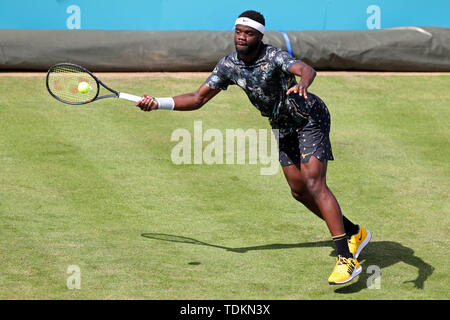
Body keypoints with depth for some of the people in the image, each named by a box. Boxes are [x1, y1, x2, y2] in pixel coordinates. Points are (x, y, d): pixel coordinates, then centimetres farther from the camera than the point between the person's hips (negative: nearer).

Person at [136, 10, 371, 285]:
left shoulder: (274, 57, -27)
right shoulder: (229, 65, -6)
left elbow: (307, 69, -47)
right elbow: (198, 99, -1)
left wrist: (302, 84, -71)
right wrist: (158, 103, -11)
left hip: (310, 118, -8)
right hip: (284, 128, 8)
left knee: (314, 184, -21)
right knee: (299, 191, 11)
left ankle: (347, 259, -25)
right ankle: (354, 233, 31)